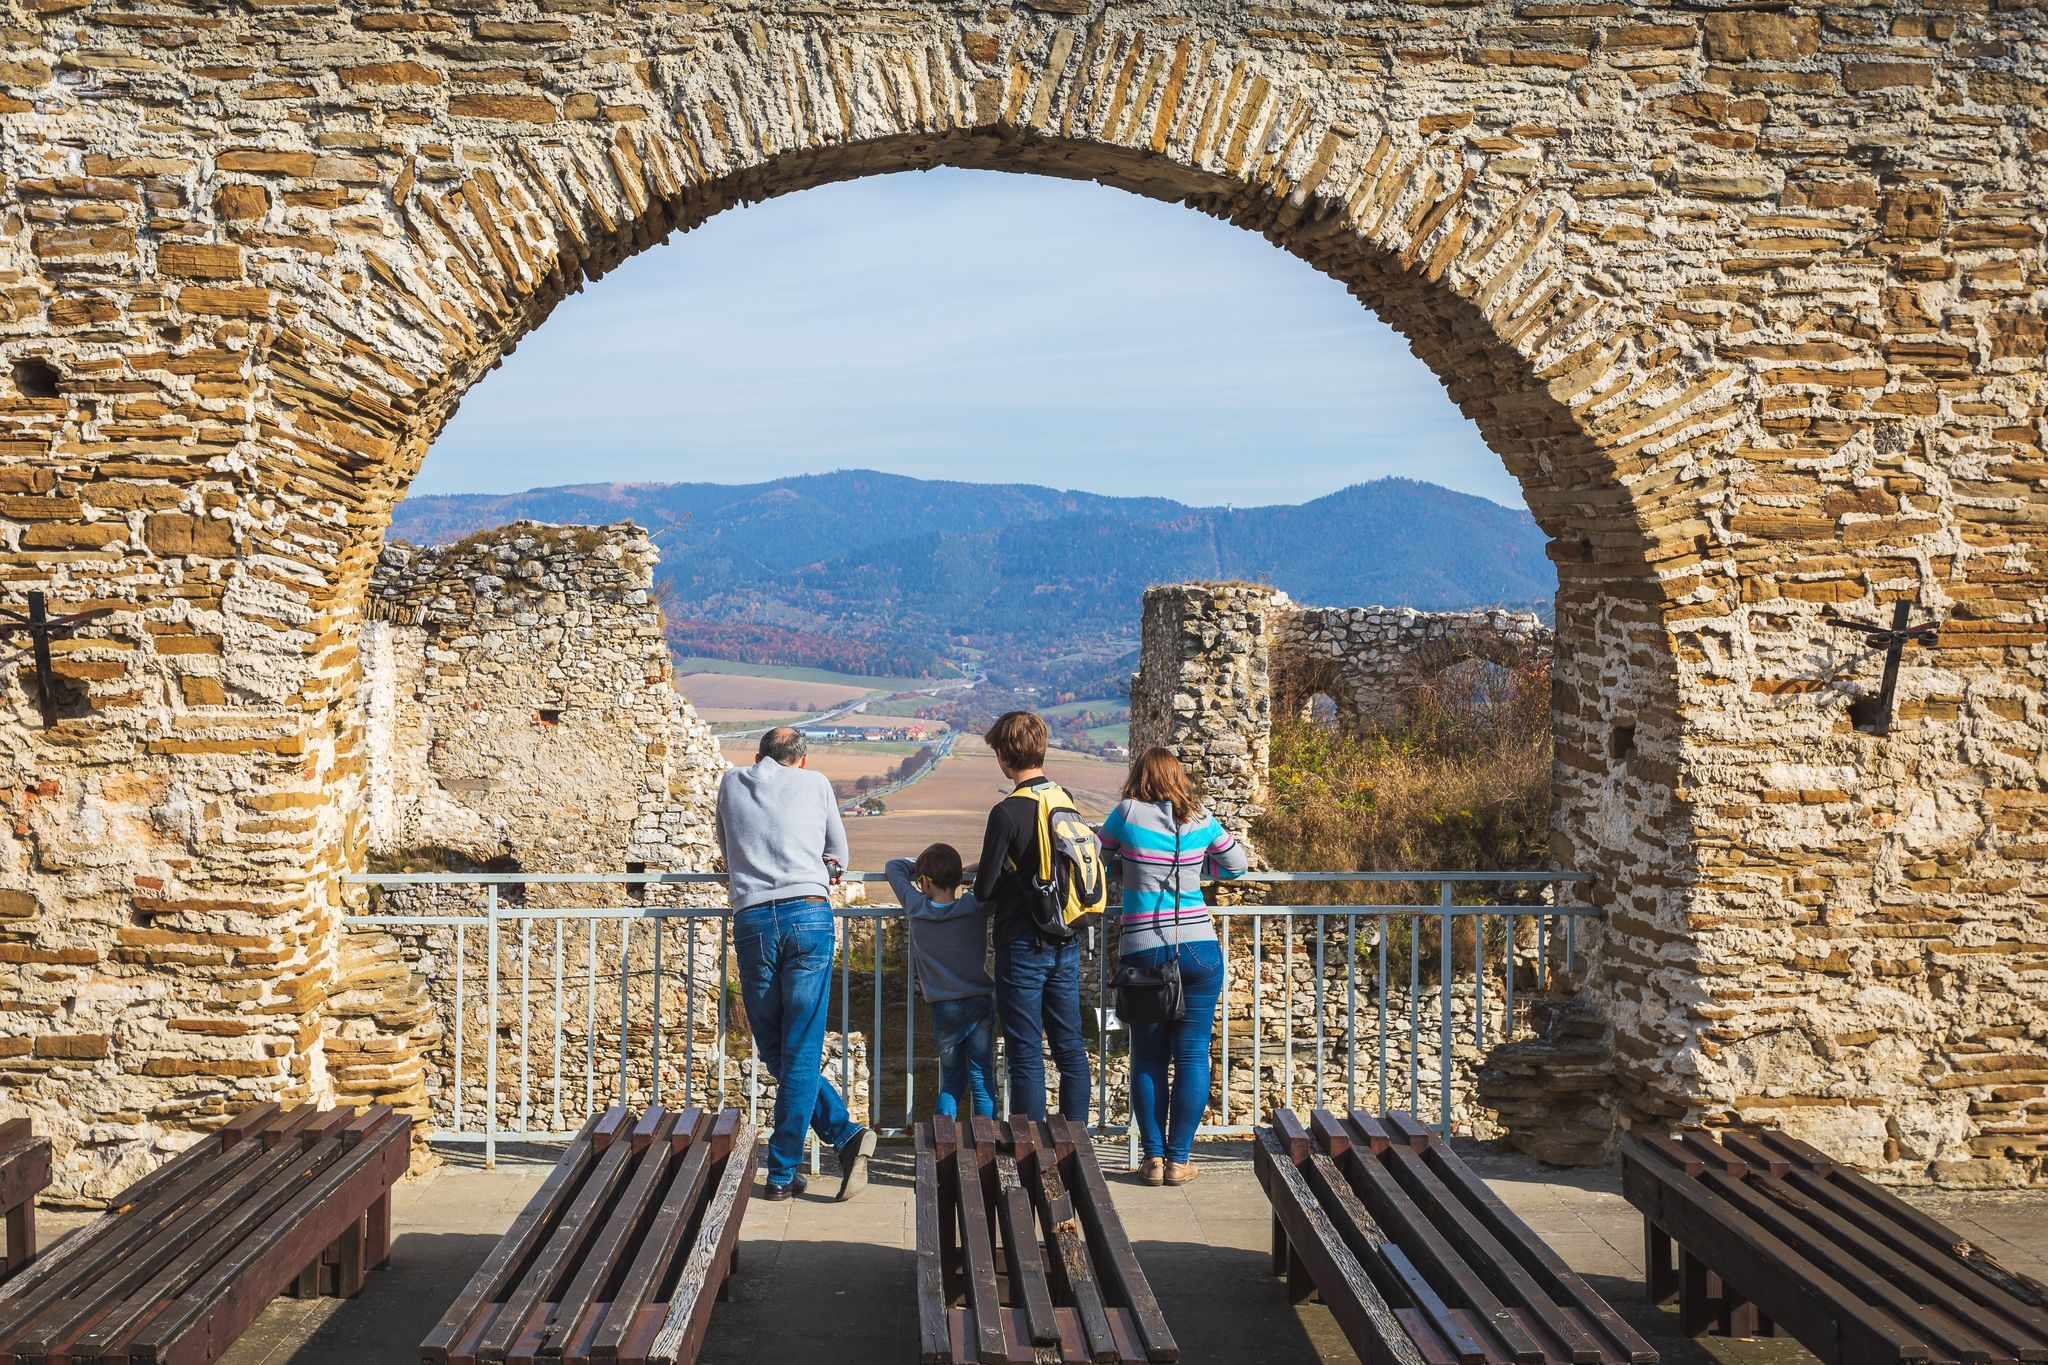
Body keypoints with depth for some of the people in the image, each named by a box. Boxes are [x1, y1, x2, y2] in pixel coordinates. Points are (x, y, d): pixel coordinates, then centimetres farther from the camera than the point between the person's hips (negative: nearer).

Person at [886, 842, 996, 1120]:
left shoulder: (916, 908, -3)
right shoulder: (975, 906, -9)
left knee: (951, 1079, 13)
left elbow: (894, 866, 11)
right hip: (980, 1003, -1)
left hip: (943, 1009, 1)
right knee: (982, 1078, 5)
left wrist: (926, 868, 14)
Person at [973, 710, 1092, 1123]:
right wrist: (987, 868, 20)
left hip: (1024, 947, -6)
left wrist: (981, 878, 10)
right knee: (1070, 1047, 12)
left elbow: (985, 890, -12)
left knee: (1026, 1053, 1)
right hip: (1066, 943, 6)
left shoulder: (1007, 812, -17)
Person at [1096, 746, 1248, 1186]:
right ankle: (1179, 1159, 6)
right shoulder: (1200, 819, 4)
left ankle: (1153, 1157, 9)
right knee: (1192, 1057, 5)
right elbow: (1236, 864, 17)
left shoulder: (1128, 814, -3)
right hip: (1199, 949, 1)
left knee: (1148, 1058, 9)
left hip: (1144, 952, -1)